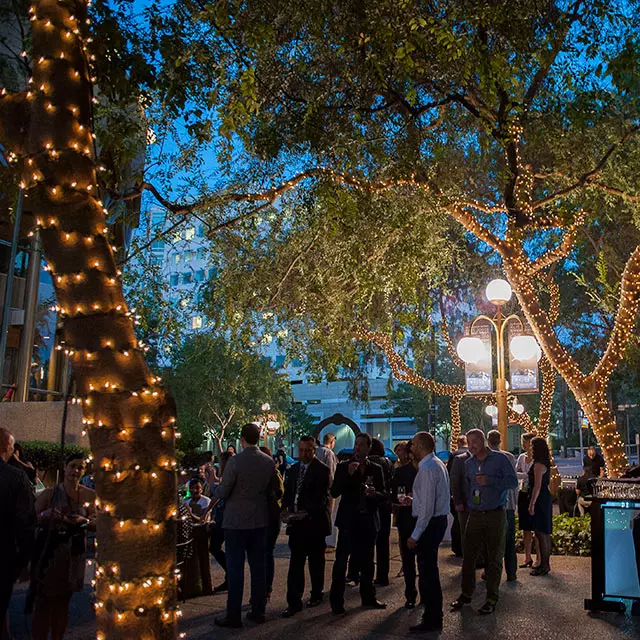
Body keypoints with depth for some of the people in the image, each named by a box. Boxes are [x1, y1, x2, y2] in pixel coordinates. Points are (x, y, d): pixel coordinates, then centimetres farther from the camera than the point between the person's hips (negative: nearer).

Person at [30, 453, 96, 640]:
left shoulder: (89, 495, 2)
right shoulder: (49, 493, -5)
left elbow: (95, 521, 7)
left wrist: (83, 520, -13)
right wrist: (47, 514, -24)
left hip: (74, 552, 3)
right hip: (49, 550, -3)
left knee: (64, 598, 14)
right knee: (44, 597, -3)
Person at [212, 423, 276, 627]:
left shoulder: (235, 462, -17)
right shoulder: (269, 462, -1)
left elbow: (222, 493, -11)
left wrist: (214, 488, 9)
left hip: (236, 521, -5)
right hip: (260, 521, 5)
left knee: (235, 568, 2)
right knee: (258, 566, 13)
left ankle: (233, 615, 8)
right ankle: (258, 611, 20)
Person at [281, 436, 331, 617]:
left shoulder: (322, 470, -8)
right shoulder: (293, 469, 11)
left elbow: (322, 497, -14)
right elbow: (288, 493, 13)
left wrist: (306, 513, -22)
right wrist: (286, 510, -5)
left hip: (314, 521, -4)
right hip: (296, 522, 4)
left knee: (316, 561, 11)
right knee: (295, 563, 1)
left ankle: (317, 594, 29)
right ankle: (294, 602, 4)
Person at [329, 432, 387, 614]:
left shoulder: (376, 469, 6)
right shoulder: (343, 467, 0)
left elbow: (384, 495, 7)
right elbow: (334, 492, -9)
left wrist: (375, 494, -15)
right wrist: (348, 475, -21)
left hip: (368, 520, 3)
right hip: (349, 520, -3)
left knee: (367, 561, 14)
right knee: (341, 561, -4)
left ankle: (368, 597, 28)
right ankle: (336, 601, 4)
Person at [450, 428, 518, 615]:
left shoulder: (499, 459, -4)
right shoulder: (468, 463, 10)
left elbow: (513, 481, -8)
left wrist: (490, 481, -18)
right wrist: (468, 501, 7)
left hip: (495, 515, -4)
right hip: (475, 514, 4)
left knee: (494, 559, 4)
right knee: (468, 556, 3)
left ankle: (492, 599, 15)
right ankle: (466, 594, 18)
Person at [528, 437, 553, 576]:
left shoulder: (538, 465, -17)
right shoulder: (546, 463, 13)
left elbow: (537, 486, -21)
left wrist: (532, 503, -20)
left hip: (540, 500, -10)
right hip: (546, 498, 10)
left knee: (540, 533, -6)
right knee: (545, 533, 15)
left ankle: (544, 566, -2)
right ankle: (546, 563, 23)